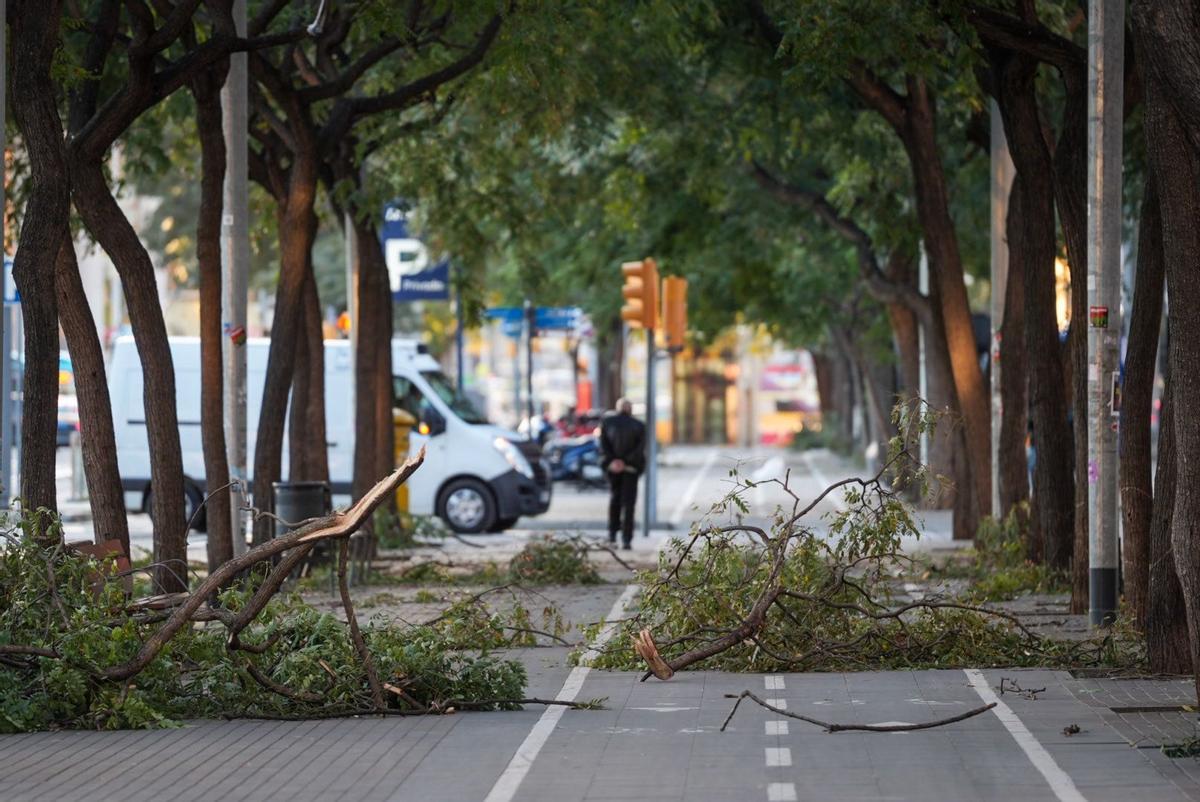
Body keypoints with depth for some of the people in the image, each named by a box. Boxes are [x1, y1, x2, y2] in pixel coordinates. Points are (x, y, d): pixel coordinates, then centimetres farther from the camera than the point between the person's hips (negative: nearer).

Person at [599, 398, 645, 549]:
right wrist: (626, 462, -15)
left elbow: (603, 444, -8)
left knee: (614, 497, 21)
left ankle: (612, 533, 16)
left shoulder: (606, 422, 0)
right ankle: (626, 539, -4)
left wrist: (611, 461, -13)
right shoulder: (638, 426, -3)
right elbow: (640, 448, -11)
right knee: (628, 502, 2)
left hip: (612, 466, 2)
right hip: (630, 468, -2)